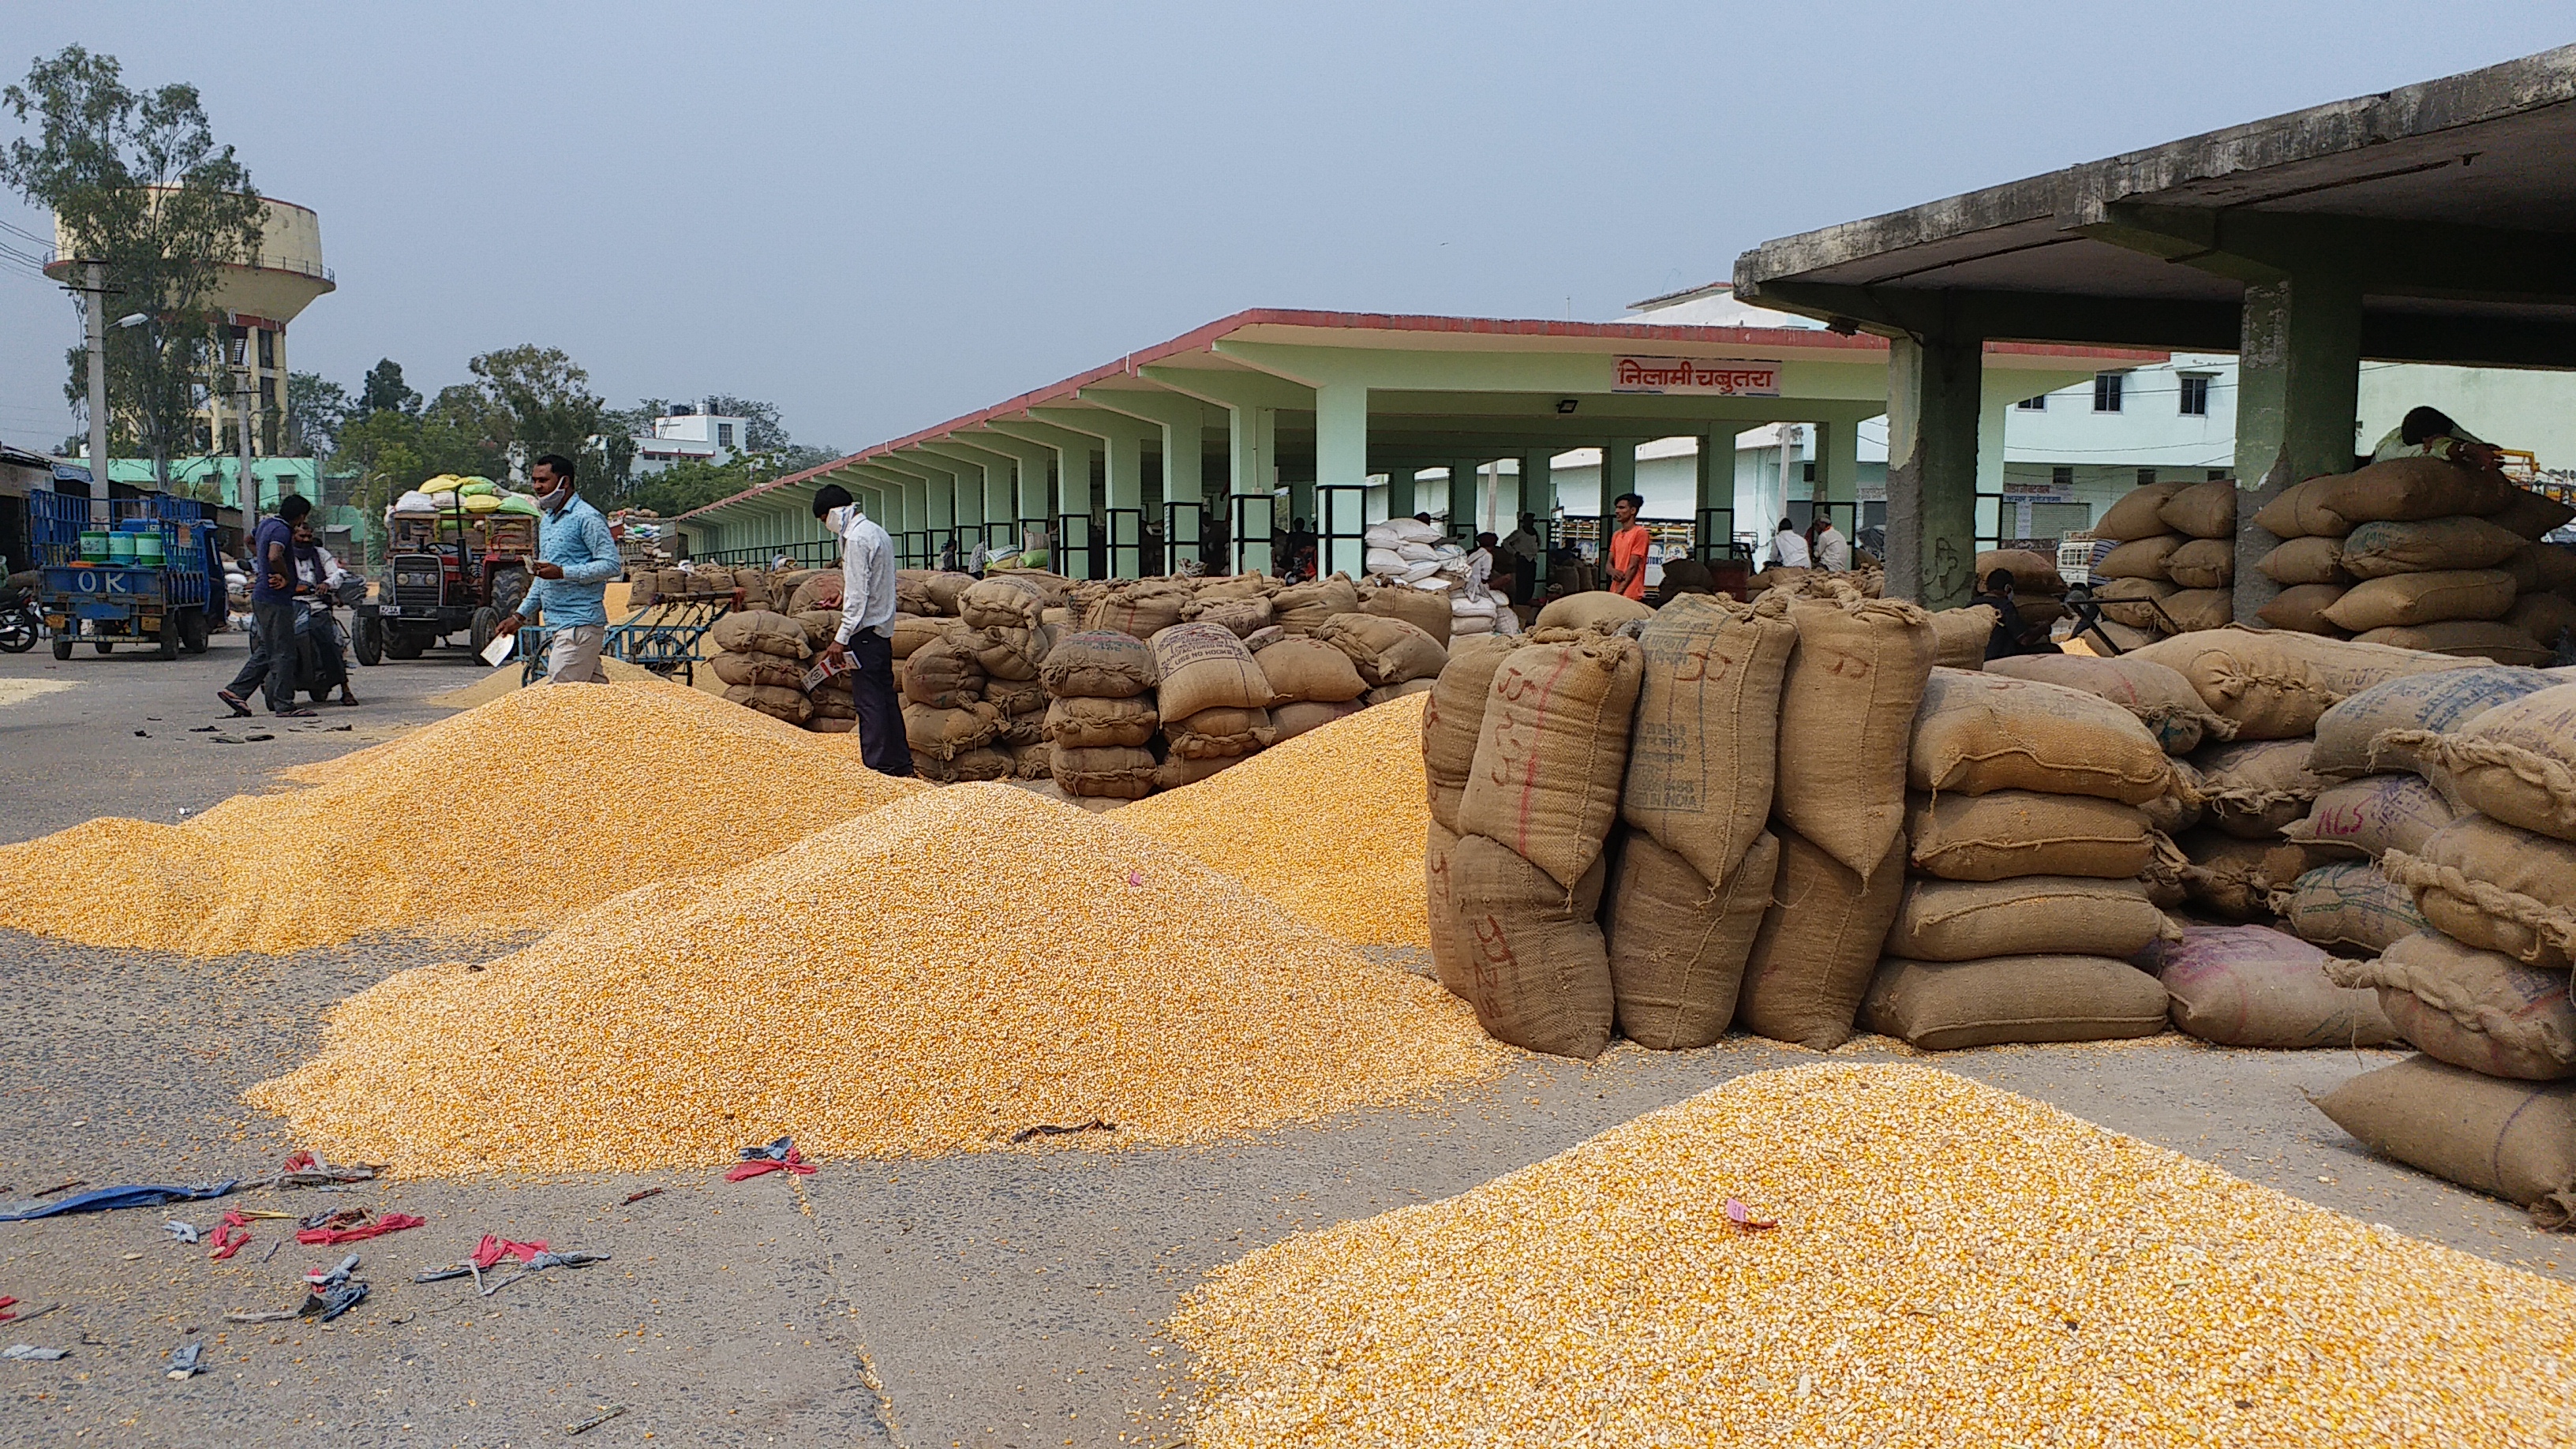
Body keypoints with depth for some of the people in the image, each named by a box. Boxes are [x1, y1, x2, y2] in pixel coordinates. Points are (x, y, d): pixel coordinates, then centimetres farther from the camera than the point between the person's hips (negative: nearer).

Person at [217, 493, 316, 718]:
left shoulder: (266, 523, 15)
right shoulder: (281, 529, -16)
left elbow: (250, 540, 35)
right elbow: (274, 556, -34)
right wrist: (287, 578, -18)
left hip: (262, 597, 10)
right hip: (275, 600, -10)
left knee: (266, 651, 16)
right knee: (283, 653, -6)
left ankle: (235, 691, 15)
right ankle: (284, 705, -4)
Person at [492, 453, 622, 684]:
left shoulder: (587, 518, -9)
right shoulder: (547, 520, 20)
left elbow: (612, 565, -17)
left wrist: (562, 572, -23)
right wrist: (519, 615, 23)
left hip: (580, 624, -9)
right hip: (560, 622, 9)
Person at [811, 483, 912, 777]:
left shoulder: (857, 539, -15)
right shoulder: (877, 533, 15)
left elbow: (858, 594, -19)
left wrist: (842, 637, -18)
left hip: (866, 631, -10)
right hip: (883, 629, 10)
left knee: (868, 701, -7)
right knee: (885, 696, 12)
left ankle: (877, 766, -6)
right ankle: (900, 764, 16)